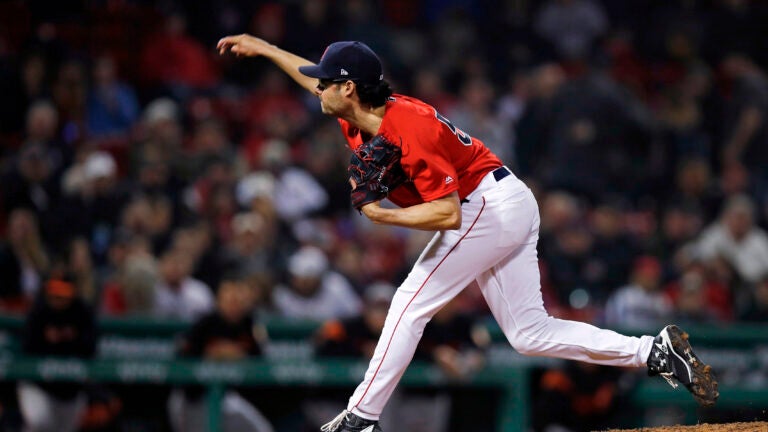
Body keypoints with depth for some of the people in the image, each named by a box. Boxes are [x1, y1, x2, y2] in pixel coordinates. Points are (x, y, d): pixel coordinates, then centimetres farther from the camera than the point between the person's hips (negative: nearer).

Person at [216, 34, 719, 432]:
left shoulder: (409, 131, -24)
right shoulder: (364, 118, 4)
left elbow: (448, 214, -27)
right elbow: (321, 80, 26)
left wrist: (382, 215, -23)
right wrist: (263, 48, 29)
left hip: (489, 207, -10)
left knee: (411, 304, -6)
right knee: (531, 333, 6)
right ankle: (654, 350, 0)